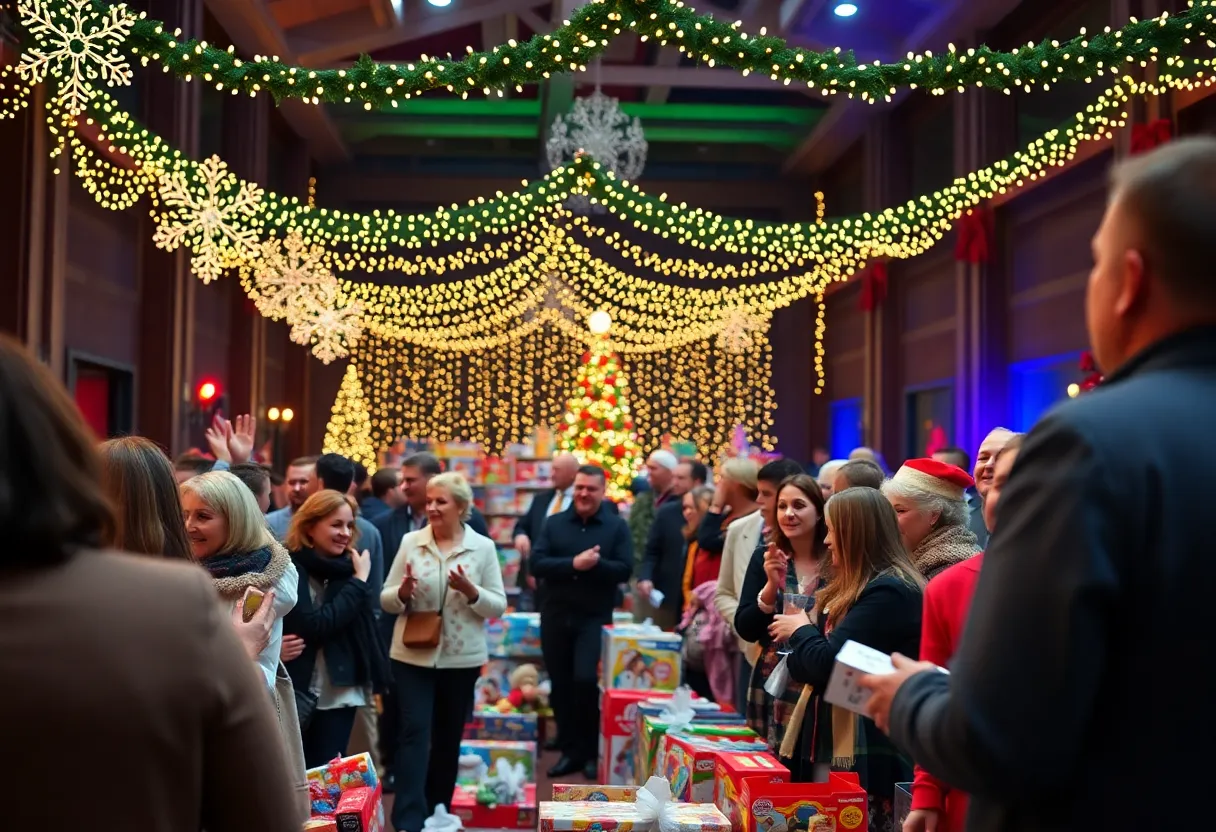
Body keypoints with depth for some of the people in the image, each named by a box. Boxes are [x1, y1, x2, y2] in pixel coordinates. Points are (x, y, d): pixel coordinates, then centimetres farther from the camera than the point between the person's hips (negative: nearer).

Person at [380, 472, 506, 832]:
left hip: (461, 657, 1)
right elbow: (386, 600, 3)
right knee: (414, 731, -7)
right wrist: (402, 592, -19)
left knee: (449, 737, 13)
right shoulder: (410, 542, -1)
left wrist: (471, 591, -21)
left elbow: (498, 606, -3)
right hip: (413, 655, -1)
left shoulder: (483, 547, -2)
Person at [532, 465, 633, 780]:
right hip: (556, 616, 3)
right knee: (560, 686, 7)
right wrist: (573, 564, -19)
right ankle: (569, 751, 20)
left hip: (595, 618, -3)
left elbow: (624, 569, -8)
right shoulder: (554, 523, 5)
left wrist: (595, 563, -23)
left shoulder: (617, 526, 0)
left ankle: (590, 752, 6)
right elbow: (537, 564, -6)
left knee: (585, 680, -13)